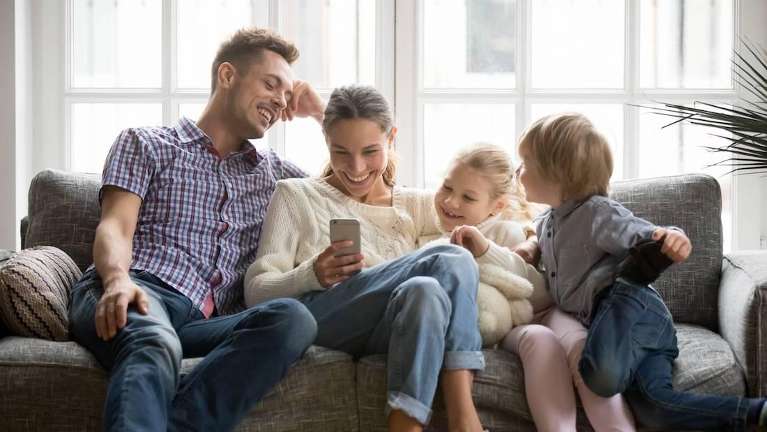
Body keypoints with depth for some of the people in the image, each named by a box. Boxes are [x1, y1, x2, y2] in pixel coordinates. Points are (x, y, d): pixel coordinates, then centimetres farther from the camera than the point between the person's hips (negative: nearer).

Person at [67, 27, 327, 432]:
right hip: (139, 294, -3)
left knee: (294, 319, -33)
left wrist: (323, 112, 29)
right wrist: (117, 278, -20)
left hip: (206, 322, 3)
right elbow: (115, 227, 3)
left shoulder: (273, 171, 32)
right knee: (156, 346, -41)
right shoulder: (145, 144, 20)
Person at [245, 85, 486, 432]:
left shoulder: (414, 205, 24)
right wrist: (313, 275, -16)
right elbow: (256, 292, 6)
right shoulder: (296, 195, 16)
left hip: (394, 330, 3)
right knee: (450, 262, -25)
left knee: (425, 291, -33)